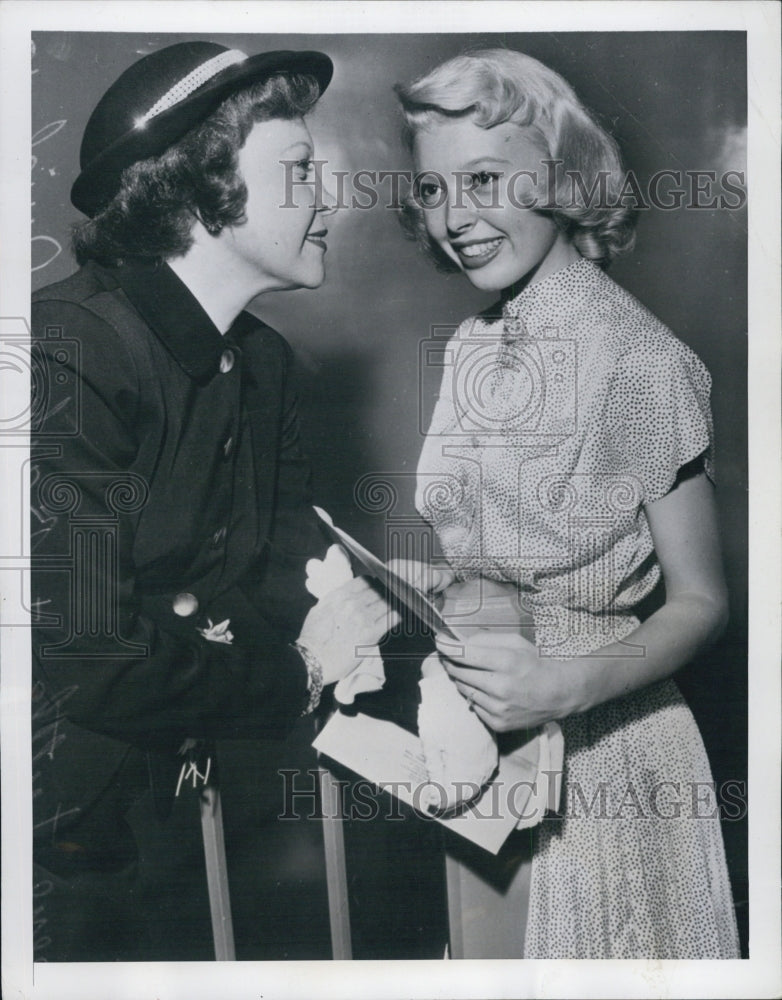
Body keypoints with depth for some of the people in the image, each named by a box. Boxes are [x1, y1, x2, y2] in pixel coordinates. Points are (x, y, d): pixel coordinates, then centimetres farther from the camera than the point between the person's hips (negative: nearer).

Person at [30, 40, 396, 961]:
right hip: (56, 811, -7)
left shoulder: (261, 361, 2)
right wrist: (298, 673, -16)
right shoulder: (70, 358, -26)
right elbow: (88, 663, -29)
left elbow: (293, 558, 3)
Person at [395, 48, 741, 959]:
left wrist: (572, 683, -28)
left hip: (600, 750, -5)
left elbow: (700, 602, -13)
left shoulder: (644, 362, -18)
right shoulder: (470, 351, 2)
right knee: (494, 949, 21)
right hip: (477, 735, 6)